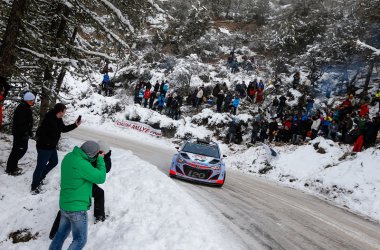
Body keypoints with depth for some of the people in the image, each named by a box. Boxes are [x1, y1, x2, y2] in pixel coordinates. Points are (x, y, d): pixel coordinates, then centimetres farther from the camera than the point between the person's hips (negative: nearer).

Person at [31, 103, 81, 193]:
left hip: (52, 147, 10)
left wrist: (75, 125, 8)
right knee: (41, 166, 1)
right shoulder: (48, 120, -27)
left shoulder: (58, 120, 3)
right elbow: (39, 133, -30)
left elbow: (63, 129, 17)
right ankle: (34, 187, 16)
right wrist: (47, 142, -24)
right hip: (44, 148, -10)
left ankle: (41, 177, 40)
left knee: (54, 162, 24)